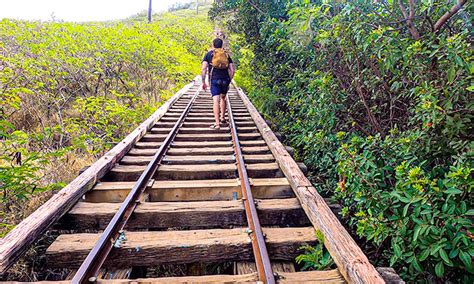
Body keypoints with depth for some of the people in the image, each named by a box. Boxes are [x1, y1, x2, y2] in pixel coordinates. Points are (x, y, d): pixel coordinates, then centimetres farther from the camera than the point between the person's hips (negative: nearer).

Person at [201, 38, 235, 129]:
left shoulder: (208, 54, 7)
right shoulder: (226, 55, 14)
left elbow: (203, 69, -5)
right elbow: (232, 70, 7)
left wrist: (203, 82, 0)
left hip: (214, 80, -3)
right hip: (225, 80, 3)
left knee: (216, 100, -8)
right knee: (223, 98, 24)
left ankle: (217, 123, -15)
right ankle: (222, 118, 30)